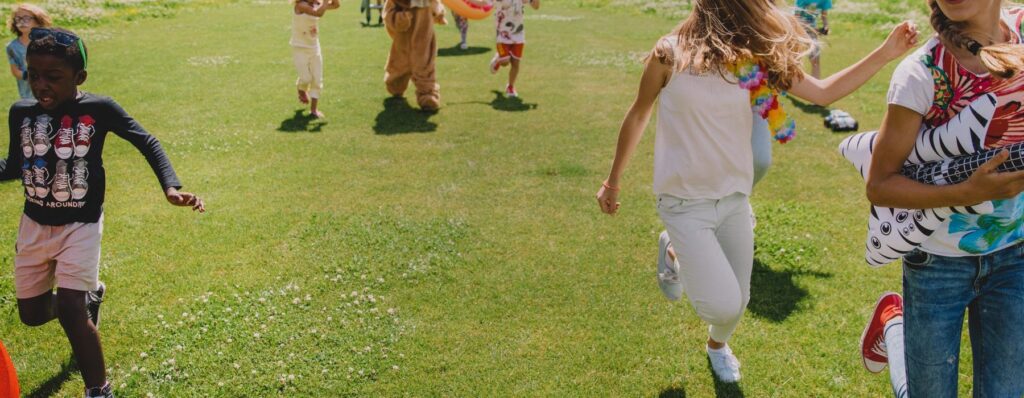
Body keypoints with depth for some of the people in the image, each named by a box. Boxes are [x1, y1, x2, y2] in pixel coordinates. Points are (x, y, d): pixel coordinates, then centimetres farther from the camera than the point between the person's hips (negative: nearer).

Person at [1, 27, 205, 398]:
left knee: (70, 312, -14)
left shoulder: (99, 109, -16)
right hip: (34, 224, 5)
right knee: (32, 313, 13)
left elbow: (147, 142, -8)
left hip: (80, 225, -5)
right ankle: (89, 293, 44)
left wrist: (171, 187, -22)